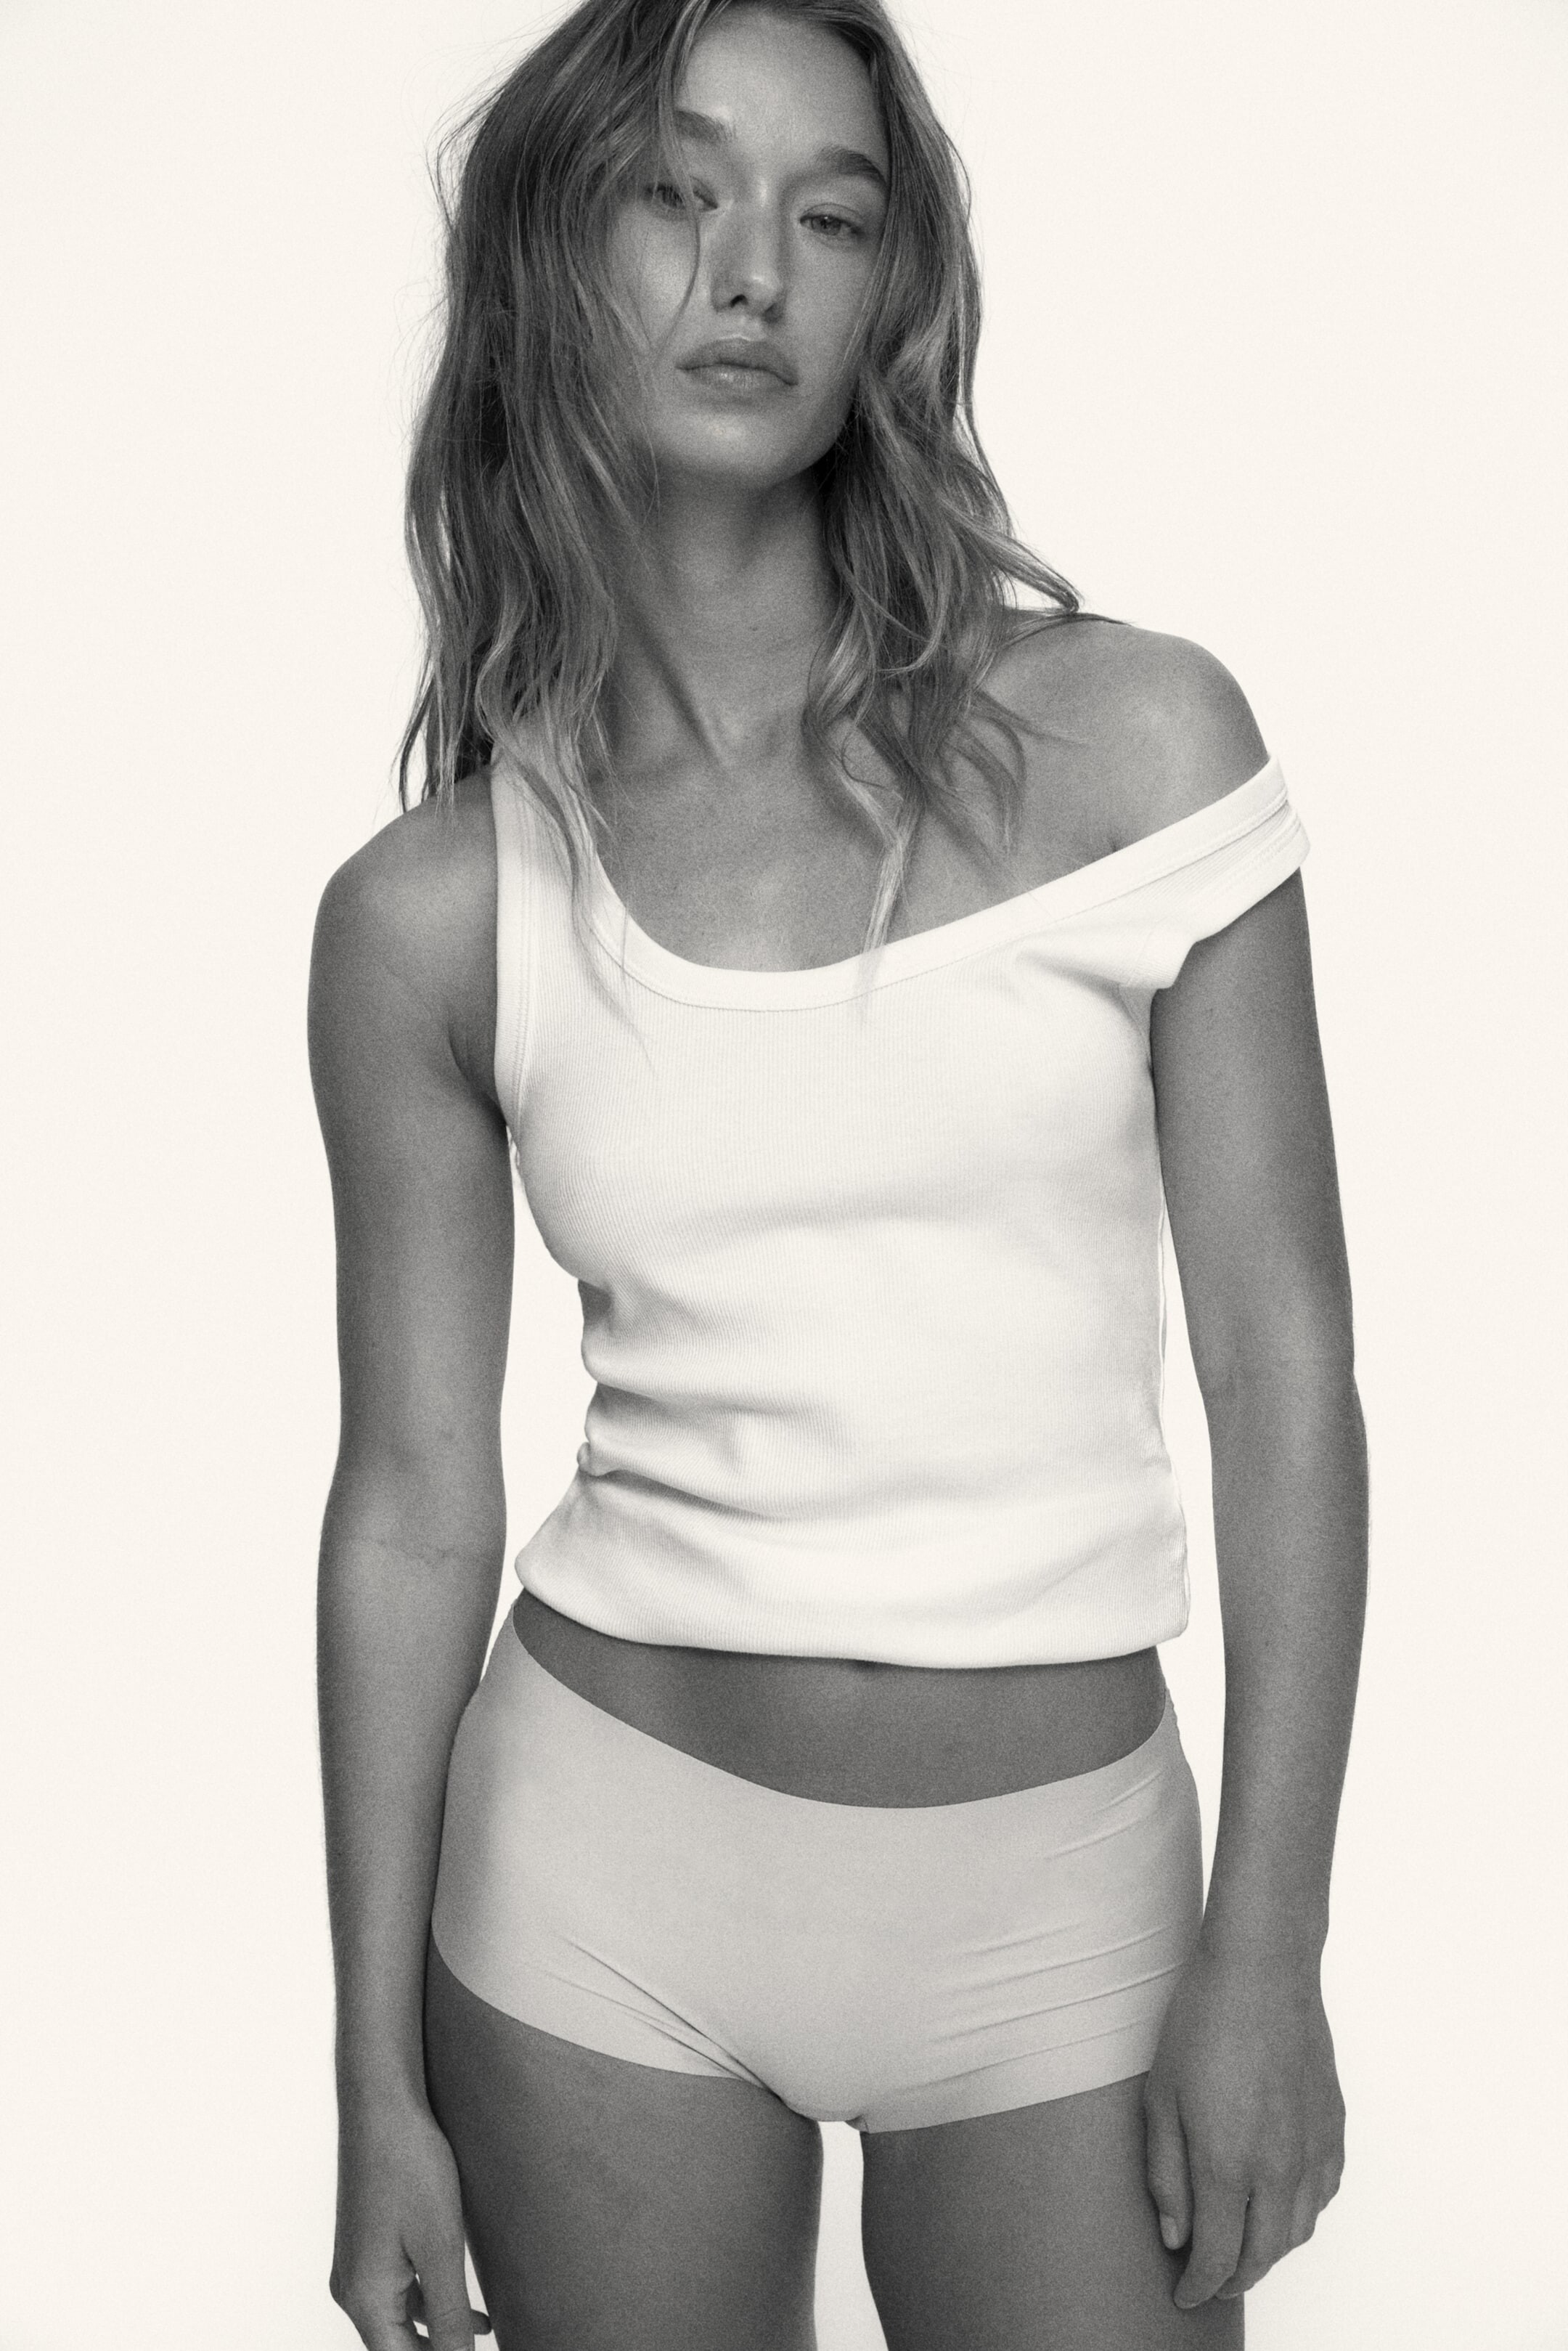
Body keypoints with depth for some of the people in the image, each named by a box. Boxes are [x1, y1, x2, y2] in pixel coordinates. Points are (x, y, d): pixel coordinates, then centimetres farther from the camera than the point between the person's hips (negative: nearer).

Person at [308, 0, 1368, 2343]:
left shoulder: (1132, 740, -7)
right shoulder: (427, 917, -4)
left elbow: (1284, 1369, -6)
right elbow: (415, 1504, 0)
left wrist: (1269, 1950, -8)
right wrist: (379, 2080, 3)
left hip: (1052, 1885, 0)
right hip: (606, 1863, 1)